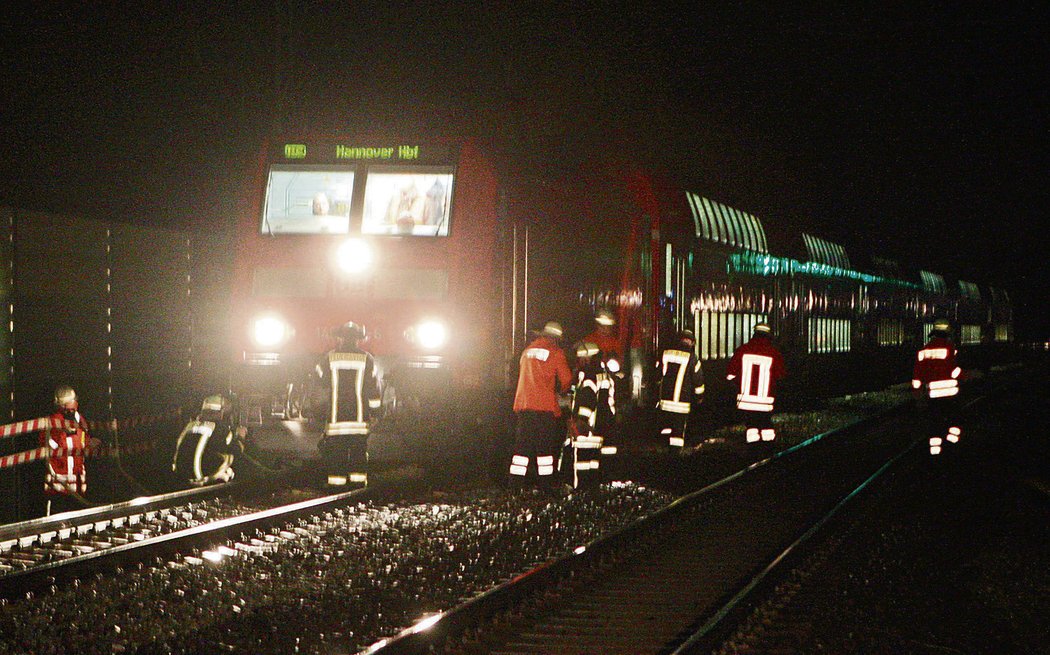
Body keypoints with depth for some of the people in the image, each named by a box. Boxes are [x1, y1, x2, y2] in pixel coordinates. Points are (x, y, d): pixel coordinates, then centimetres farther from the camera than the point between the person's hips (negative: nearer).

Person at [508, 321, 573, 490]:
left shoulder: (527, 350, 15)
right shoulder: (556, 353, -1)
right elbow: (566, 380, 0)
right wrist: (560, 391, 21)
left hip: (523, 405, 4)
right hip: (545, 405, -4)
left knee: (522, 444, 6)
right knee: (545, 445, 2)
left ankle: (516, 482, 3)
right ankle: (546, 482, 1)